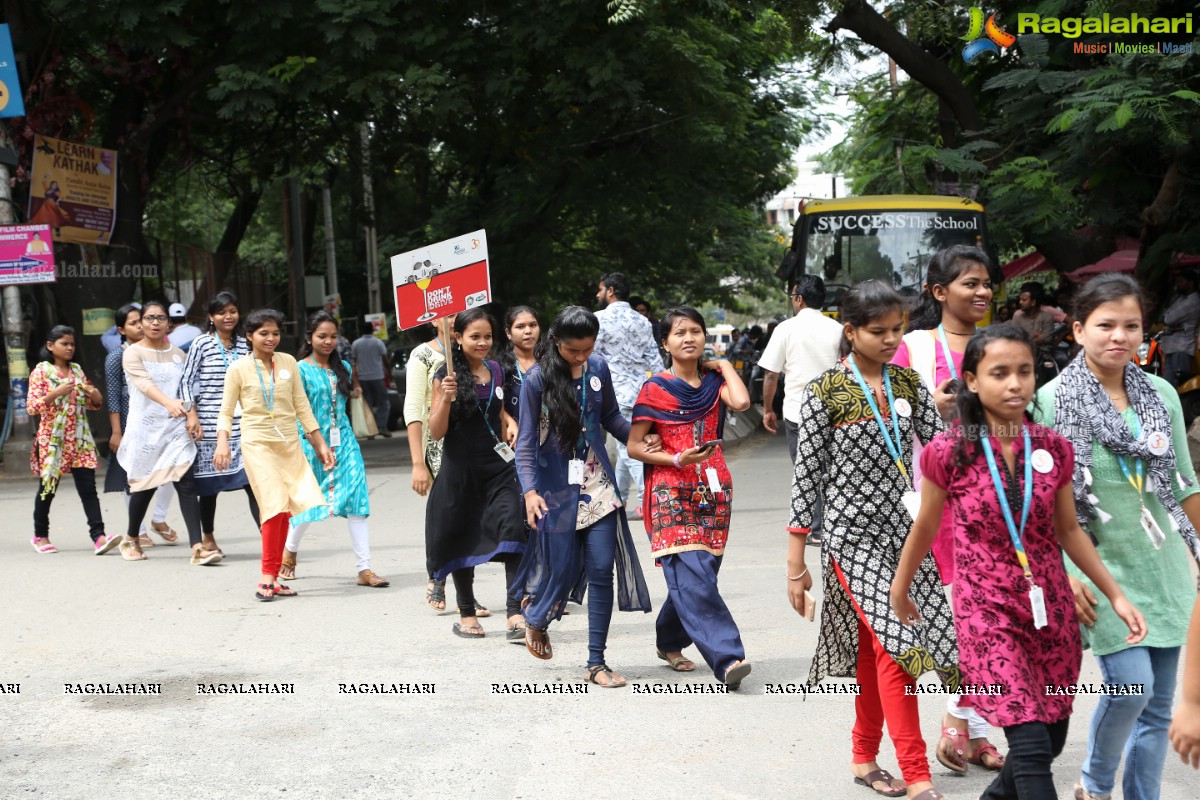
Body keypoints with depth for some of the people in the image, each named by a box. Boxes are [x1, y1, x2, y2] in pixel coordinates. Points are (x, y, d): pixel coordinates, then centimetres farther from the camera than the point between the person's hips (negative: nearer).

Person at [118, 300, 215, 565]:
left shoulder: (177, 354, 13)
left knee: (187, 483, -11)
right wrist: (169, 402, -39)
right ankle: (131, 539, 32)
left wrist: (192, 418, -4)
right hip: (146, 428, -3)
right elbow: (144, 383, -21)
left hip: (176, 428, 3)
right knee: (145, 486, 7)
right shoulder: (133, 353, -3)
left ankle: (197, 547, -18)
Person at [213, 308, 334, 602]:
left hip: (290, 443, 4)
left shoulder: (288, 362, 9)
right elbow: (226, 411, 2)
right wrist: (222, 442, -14)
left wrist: (320, 443, 12)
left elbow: (302, 406, 14)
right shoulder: (239, 368, 0)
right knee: (275, 505, -16)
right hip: (258, 443, -4)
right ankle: (268, 576, -11)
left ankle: (273, 577, 10)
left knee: (284, 510, 2)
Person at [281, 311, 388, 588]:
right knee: (309, 502, 8)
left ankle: (364, 568, -10)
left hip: (343, 441, 4)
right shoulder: (301, 370, -5)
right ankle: (290, 550, 36)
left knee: (355, 498, -9)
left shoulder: (343, 368, 9)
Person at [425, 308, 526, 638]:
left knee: (513, 530, -14)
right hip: (460, 470, -3)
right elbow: (436, 432, -8)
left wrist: (509, 422, 6)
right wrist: (446, 398, -23)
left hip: (498, 466, 3)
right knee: (462, 539, 8)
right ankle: (466, 614, 24)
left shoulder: (496, 371, 8)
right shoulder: (447, 376, -7)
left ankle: (515, 612, -15)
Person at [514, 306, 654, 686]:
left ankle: (596, 663, 8)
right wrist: (530, 491, -21)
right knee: (564, 569, 0)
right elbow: (526, 440, -9)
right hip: (557, 487, -4)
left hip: (598, 483, 4)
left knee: (602, 570, -1)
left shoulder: (598, 368, 3)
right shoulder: (537, 379, -10)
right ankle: (535, 621, 35)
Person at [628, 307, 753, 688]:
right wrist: (677, 460, -13)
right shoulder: (654, 388, 1)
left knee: (695, 576, 7)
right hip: (671, 493, -4)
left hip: (713, 491, 4)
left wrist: (724, 366, 1)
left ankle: (668, 641, 29)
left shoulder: (713, 381, 10)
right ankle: (727, 658, -20)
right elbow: (634, 446, -1)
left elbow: (741, 402, -13)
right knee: (693, 578, -16)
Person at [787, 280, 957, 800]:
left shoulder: (907, 382, 6)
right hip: (853, 533, -5)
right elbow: (807, 473, -7)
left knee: (876, 649, 12)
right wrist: (795, 564, -8)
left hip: (903, 531, 5)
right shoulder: (827, 390, -8)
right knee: (896, 643, -13)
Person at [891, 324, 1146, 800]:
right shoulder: (947, 453, -10)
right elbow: (924, 531, 4)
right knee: (1032, 745, -13)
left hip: (1051, 609, 5)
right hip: (987, 611, -4)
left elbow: (1068, 531, 11)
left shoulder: (1053, 450, 0)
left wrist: (1117, 597, 7)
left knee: (1052, 740, 13)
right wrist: (899, 593, 15)